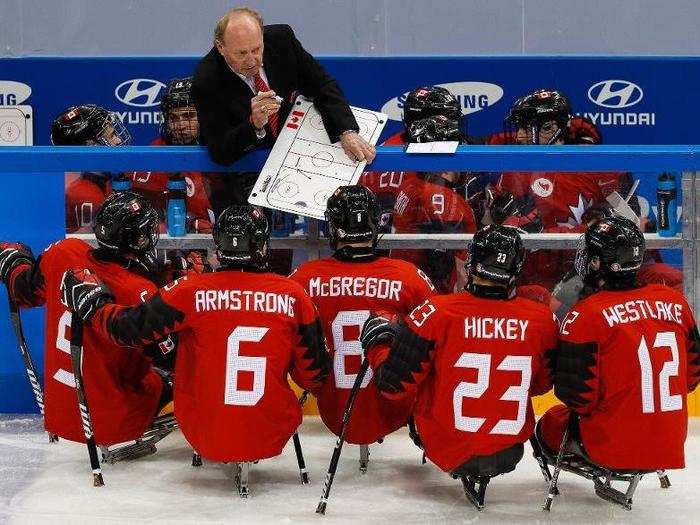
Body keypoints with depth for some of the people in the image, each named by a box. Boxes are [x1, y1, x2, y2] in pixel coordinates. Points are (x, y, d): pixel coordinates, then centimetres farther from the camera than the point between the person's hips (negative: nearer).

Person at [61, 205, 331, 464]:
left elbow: (131, 327, -4)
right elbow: (314, 374, -1)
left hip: (206, 438, -1)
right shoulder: (293, 295, -8)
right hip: (273, 438, 1)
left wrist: (91, 302, 15)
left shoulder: (193, 291, -12)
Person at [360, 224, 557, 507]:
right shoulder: (542, 319, -11)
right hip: (510, 452, 2)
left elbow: (394, 383, -12)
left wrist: (377, 339, 6)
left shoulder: (436, 313, -20)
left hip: (447, 449, -1)